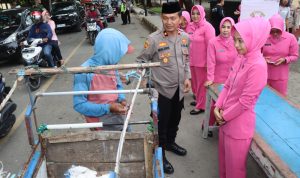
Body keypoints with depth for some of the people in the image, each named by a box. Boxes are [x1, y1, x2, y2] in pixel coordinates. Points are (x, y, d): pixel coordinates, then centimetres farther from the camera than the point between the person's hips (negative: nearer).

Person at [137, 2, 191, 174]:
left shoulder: (185, 37, -1)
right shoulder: (154, 39, -18)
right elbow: (142, 60, -8)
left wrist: (187, 77, 6)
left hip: (179, 88, 6)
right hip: (162, 89, -5)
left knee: (175, 120, 23)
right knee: (161, 124, 7)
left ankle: (170, 142, 49)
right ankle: (160, 155, 27)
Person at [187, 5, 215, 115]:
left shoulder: (207, 27, -14)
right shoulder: (190, 26, 6)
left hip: (202, 61, -7)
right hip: (193, 60, 7)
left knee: (202, 84, 5)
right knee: (195, 82, 19)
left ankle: (201, 106, 16)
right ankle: (198, 100, 38)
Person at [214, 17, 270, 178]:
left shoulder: (258, 66, -23)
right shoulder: (240, 58, 2)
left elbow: (245, 101, -21)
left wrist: (225, 116, -10)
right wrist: (218, 107, -2)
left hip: (239, 124, -7)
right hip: (226, 120, 8)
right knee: (223, 158, 25)